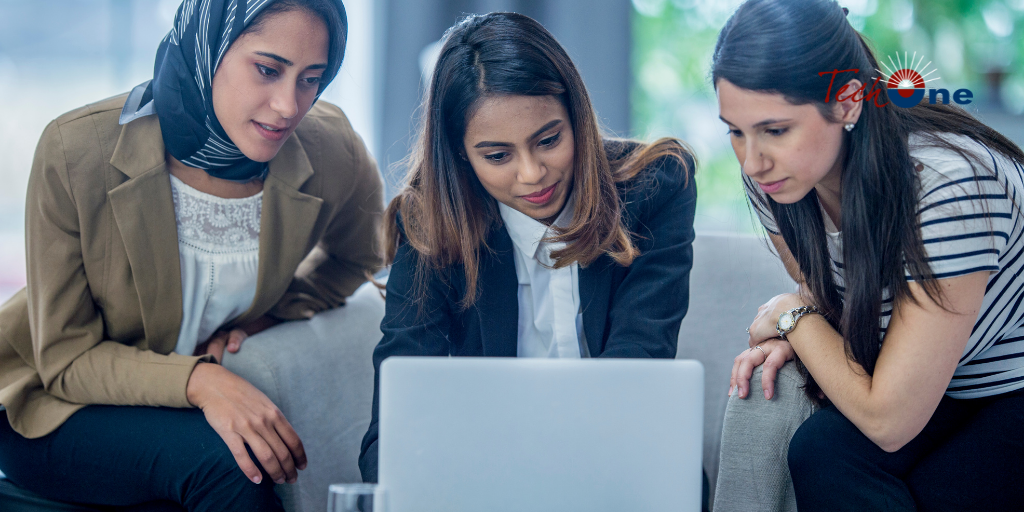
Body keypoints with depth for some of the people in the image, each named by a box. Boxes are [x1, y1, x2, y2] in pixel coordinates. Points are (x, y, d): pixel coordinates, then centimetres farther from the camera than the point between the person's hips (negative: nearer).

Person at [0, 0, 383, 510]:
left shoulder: (332, 154, -15)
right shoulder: (76, 150, -24)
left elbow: (355, 256, 11)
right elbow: (65, 359, -17)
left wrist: (265, 316, -9)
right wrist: (197, 382, -36)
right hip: (57, 409, -3)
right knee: (222, 459, -31)